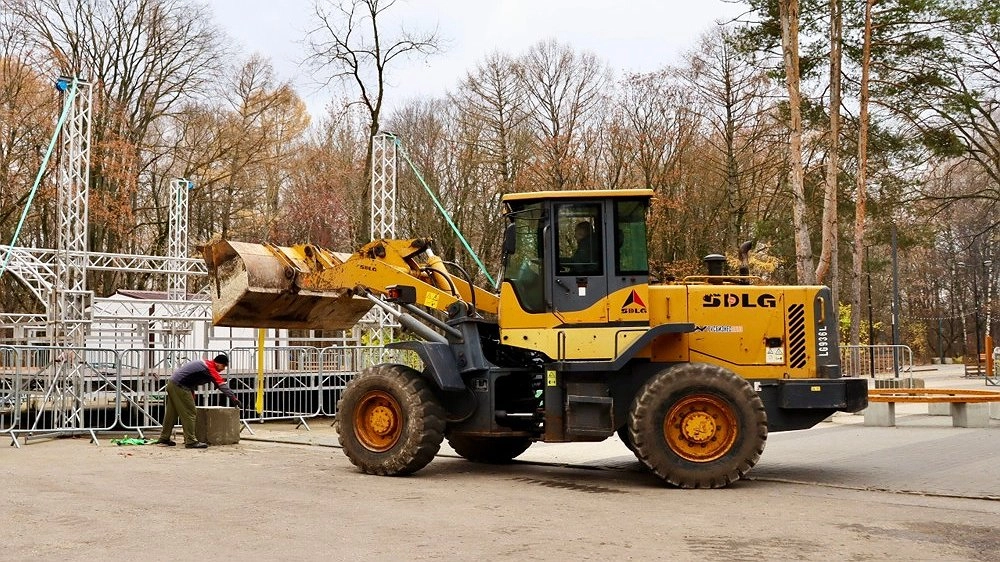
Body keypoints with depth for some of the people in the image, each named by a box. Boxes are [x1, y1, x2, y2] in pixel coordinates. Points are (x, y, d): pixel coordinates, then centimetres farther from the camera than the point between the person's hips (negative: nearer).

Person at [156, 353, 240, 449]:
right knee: (189, 414, -7)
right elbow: (222, 384, -20)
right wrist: (234, 398, -23)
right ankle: (191, 441, -7)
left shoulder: (205, 363, 14)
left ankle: (164, 438, 25)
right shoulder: (209, 367, -15)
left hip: (172, 382, 10)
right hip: (180, 386, -10)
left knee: (171, 413, 17)